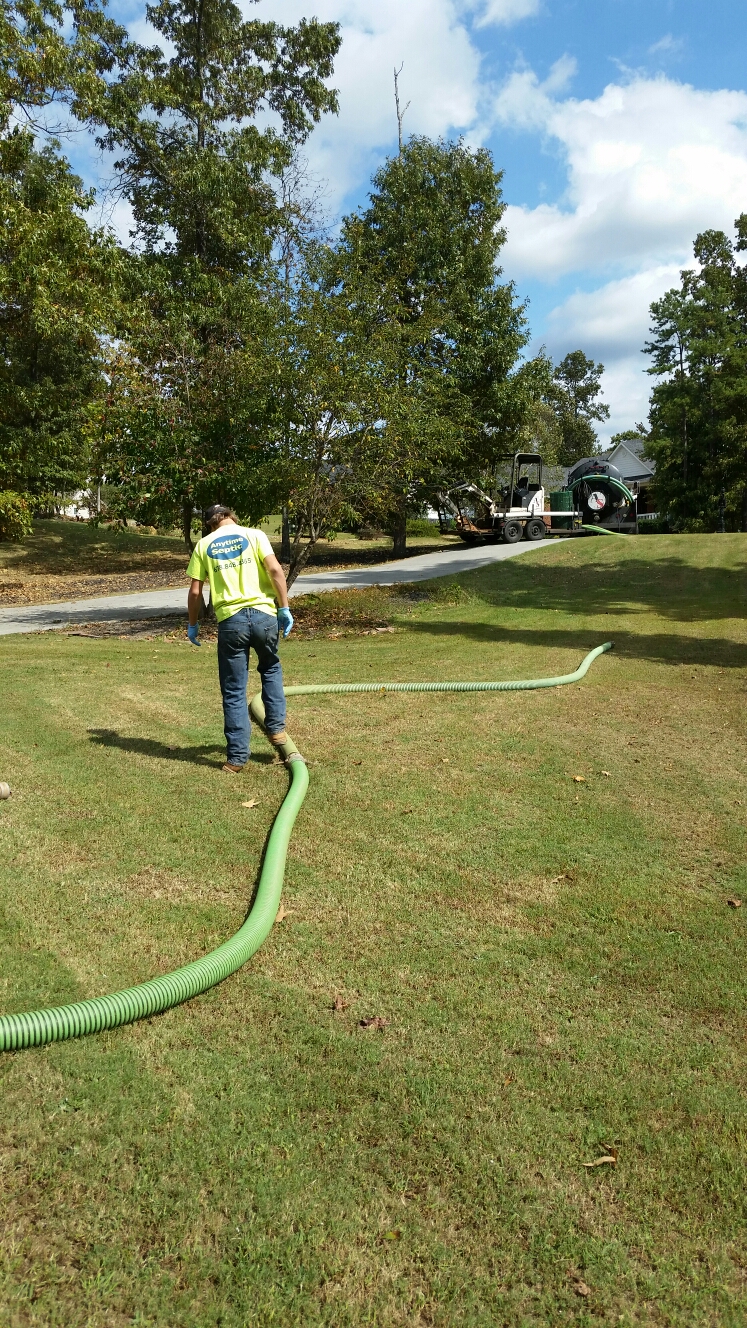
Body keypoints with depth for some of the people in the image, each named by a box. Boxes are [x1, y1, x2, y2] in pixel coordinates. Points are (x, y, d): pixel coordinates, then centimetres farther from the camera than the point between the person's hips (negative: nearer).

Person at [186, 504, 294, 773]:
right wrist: (284, 608, -2)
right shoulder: (254, 535, 7)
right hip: (263, 614, 0)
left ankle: (237, 756, 10)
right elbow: (275, 570, -7)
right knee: (270, 669, 28)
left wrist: (193, 624, 19)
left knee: (234, 691, 7)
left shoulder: (204, 544, 10)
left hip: (230, 620, 0)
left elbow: (195, 592, 6)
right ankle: (276, 727, 23)